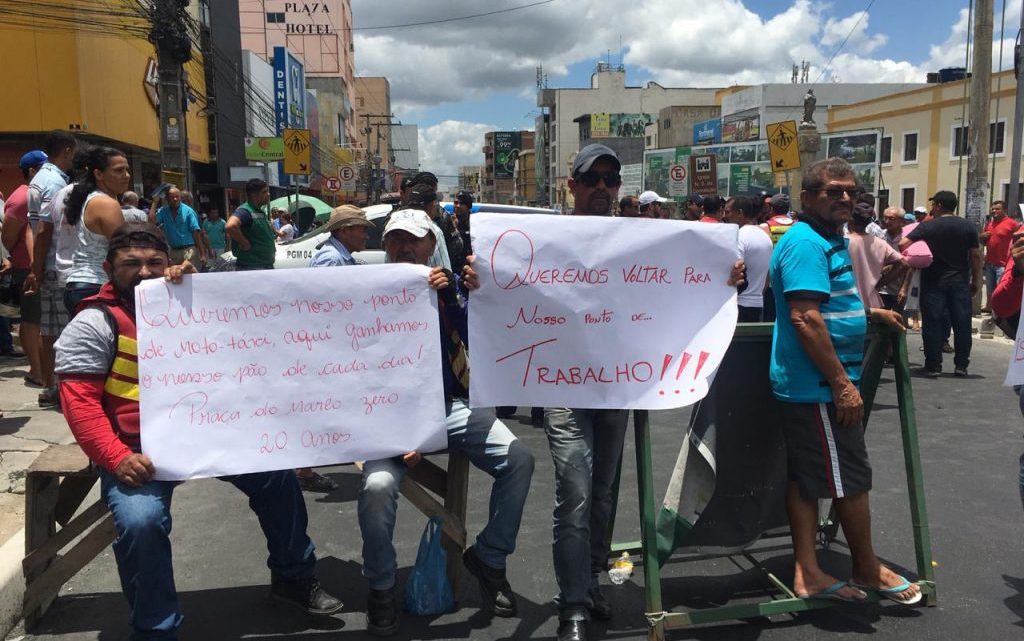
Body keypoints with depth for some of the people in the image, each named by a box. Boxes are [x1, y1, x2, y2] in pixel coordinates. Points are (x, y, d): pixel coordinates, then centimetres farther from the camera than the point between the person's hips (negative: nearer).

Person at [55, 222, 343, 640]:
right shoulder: (95, 323, -4)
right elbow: (79, 402, -11)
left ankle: (293, 577, 19)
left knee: (276, 473, -1)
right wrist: (116, 458, -25)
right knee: (140, 522, -30)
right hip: (139, 452, -5)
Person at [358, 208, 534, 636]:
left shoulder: (449, 286, 4)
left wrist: (479, 295, -23)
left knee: (519, 459, -15)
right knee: (378, 486, -28)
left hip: (450, 406, 3)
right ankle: (381, 589, 1)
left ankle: (488, 557, 8)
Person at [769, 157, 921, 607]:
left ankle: (808, 574, 21)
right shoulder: (807, 243, -17)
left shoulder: (830, 241, 15)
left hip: (807, 386, 10)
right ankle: (868, 570, 23)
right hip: (820, 386, -10)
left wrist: (870, 313, 20)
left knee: (807, 478, 12)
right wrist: (842, 383, -24)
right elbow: (805, 318, -26)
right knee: (851, 479, 5)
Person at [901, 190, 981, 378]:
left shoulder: (927, 226, -7)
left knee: (933, 323, 1)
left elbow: (903, 244, -16)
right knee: (962, 323, 8)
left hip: (934, 281, -3)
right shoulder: (968, 227, 2)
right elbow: (976, 255, 2)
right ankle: (961, 365, 11)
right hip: (960, 281, 3)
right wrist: (976, 280, 10)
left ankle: (933, 366, 1)